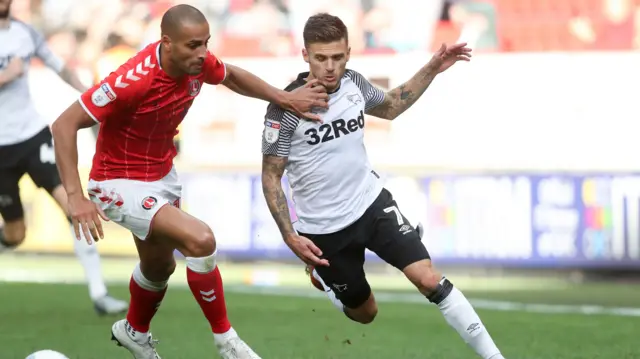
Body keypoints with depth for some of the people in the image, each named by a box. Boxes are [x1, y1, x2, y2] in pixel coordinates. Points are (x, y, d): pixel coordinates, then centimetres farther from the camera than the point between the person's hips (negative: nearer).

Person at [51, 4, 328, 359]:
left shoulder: (198, 63, -13)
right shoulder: (133, 81, -34)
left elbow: (232, 76, 12)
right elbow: (65, 125, -30)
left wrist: (284, 98, 1)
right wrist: (76, 197, -36)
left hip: (162, 175, 8)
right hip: (121, 184, -8)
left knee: (159, 265, 26)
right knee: (200, 240, -24)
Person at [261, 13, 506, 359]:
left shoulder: (354, 83, -5)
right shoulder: (285, 109, -20)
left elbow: (391, 107, 19)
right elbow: (270, 176, -12)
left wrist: (432, 69, 10)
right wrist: (290, 237, -19)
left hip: (372, 202, 3)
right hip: (323, 228, -3)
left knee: (429, 279, -14)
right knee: (365, 313, 13)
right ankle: (319, 273, 44)